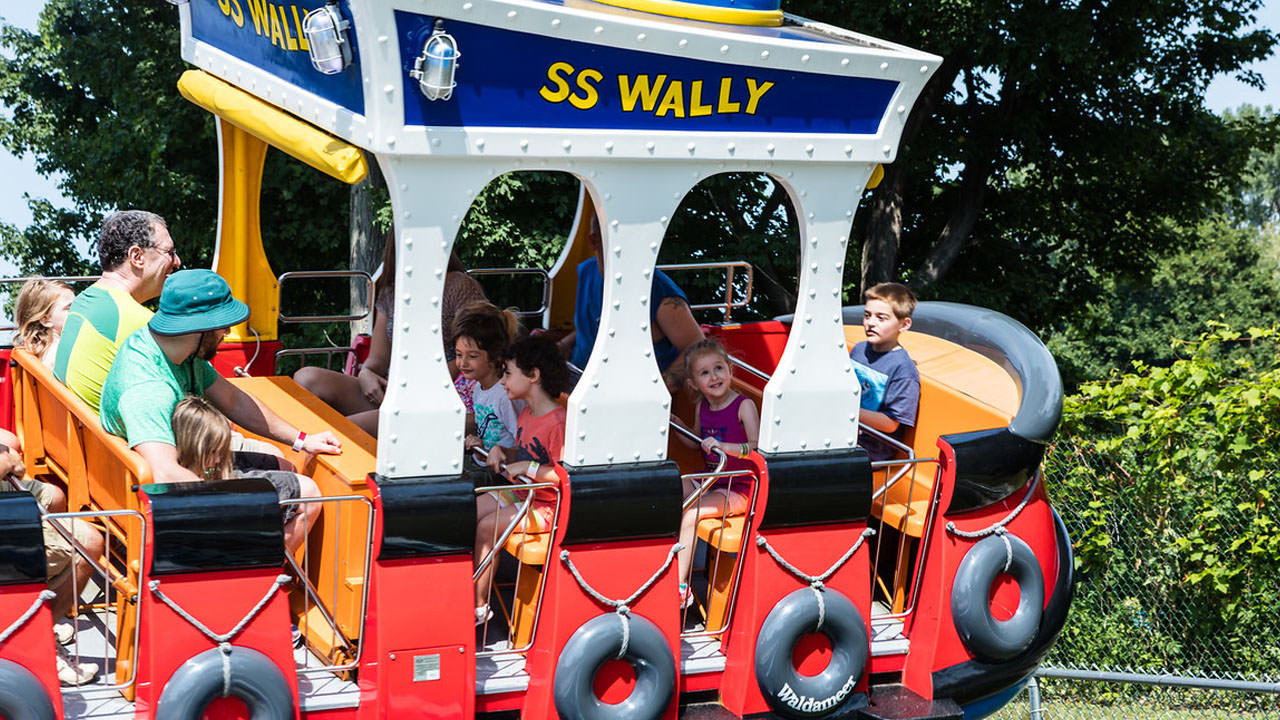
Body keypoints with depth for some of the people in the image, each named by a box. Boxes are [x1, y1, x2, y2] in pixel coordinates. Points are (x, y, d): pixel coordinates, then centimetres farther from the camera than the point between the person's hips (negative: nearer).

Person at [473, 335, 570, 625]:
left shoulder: (557, 422, -21)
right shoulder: (526, 414, 11)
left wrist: (527, 468, -27)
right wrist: (501, 452, 4)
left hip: (544, 508, -10)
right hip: (520, 494, 10)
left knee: (486, 526, -22)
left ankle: (479, 606, -12)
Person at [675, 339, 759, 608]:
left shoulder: (744, 405, -12)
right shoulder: (701, 406, 9)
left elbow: (758, 447, -25)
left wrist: (723, 446, -37)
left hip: (736, 488, -7)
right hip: (708, 480, 7)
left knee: (689, 514, -24)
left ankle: (680, 588, -18)